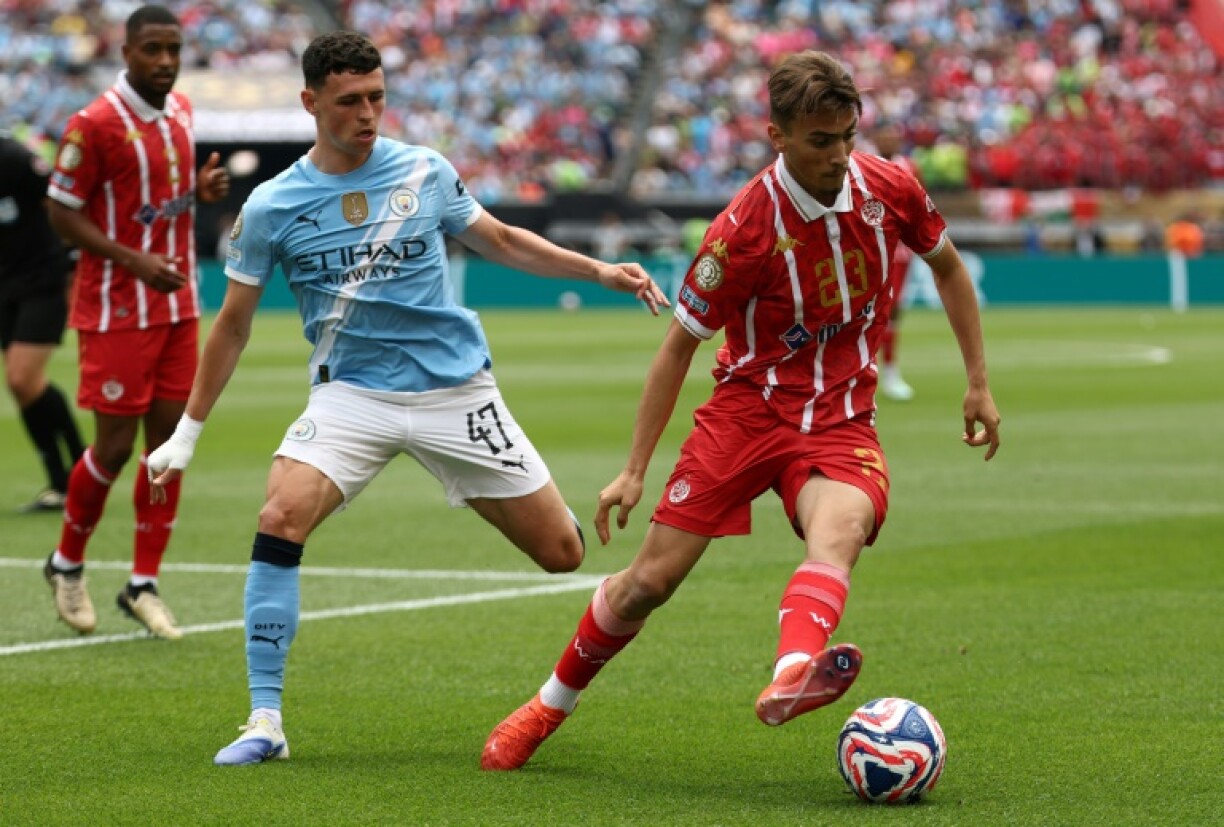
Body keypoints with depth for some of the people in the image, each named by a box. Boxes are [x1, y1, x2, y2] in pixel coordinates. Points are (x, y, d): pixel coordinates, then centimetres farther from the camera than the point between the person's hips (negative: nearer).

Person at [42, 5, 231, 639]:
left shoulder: (180, 111, 7)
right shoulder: (94, 124, -15)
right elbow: (61, 212, -13)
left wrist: (203, 189, -2)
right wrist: (135, 262, -23)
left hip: (178, 306, 7)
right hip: (117, 312, -6)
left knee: (170, 440, 3)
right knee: (115, 445, -3)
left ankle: (143, 586, 10)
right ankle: (67, 564, 20)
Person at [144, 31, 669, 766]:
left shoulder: (426, 173, 0)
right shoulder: (271, 207, -3)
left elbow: (500, 242, 16)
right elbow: (234, 325, 6)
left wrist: (601, 271, 8)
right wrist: (188, 433, 6)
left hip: (457, 390, 1)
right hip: (352, 395, -1)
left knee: (562, 553, 1)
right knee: (280, 518, -27)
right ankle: (266, 721, -19)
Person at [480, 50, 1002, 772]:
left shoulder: (890, 189, -6)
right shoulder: (744, 230, -16)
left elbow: (948, 266, 15)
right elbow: (680, 343, -5)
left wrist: (979, 382, 13)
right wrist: (635, 470, -5)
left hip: (841, 422, 1)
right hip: (748, 407, -1)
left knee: (840, 530, -34)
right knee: (649, 582, -4)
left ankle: (792, 676, -61)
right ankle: (549, 707, 21)